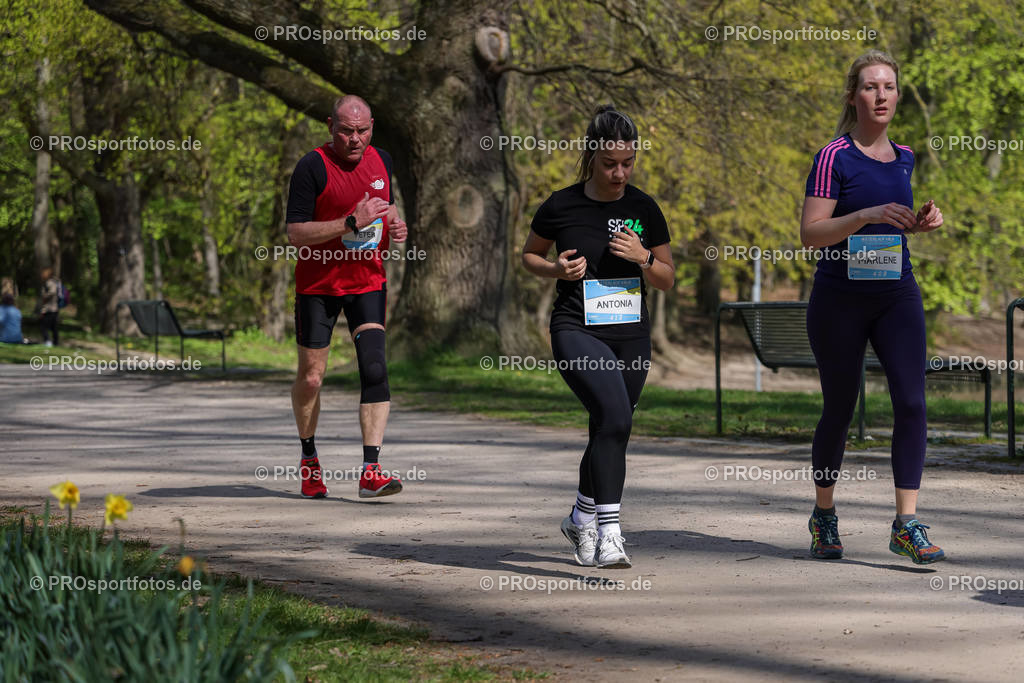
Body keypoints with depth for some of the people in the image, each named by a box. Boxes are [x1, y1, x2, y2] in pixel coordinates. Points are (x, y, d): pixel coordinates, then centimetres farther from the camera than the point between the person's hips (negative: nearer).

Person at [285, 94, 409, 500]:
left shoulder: (381, 161, 4)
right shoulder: (312, 168, -14)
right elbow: (295, 233, -19)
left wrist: (394, 226, 0)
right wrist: (352, 223, -27)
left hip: (368, 281, 3)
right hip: (318, 285, -3)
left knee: (374, 368, -14)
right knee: (311, 378, 4)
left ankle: (371, 471, -17)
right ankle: (309, 458, 29)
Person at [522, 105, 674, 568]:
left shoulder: (643, 209, 3)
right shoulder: (562, 206, -4)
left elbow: (667, 280, 9)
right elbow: (529, 256, 13)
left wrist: (643, 257, -11)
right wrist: (557, 268, -8)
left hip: (631, 338, 4)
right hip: (577, 333, -4)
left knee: (610, 432, 13)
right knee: (614, 415, -26)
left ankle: (581, 520, 38)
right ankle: (608, 531, -27)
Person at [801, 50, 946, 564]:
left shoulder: (905, 158, 10)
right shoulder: (835, 157, -8)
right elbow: (810, 233, -14)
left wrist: (921, 223, 3)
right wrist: (867, 216, -26)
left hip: (896, 294, 4)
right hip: (840, 298, -4)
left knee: (911, 402, -10)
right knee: (839, 407, 5)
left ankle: (907, 525, -8)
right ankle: (823, 514, 26)